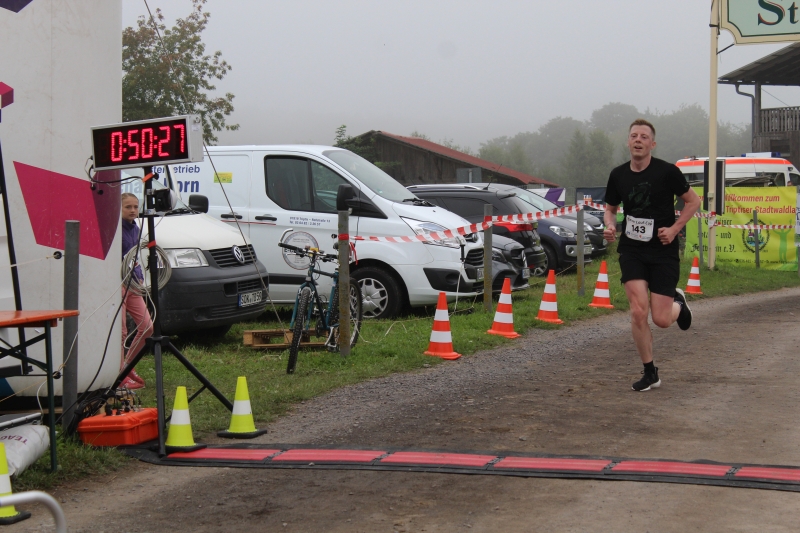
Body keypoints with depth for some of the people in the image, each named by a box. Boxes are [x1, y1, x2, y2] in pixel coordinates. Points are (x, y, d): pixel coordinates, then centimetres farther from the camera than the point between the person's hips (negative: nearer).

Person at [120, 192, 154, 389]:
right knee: (120, 332, -3)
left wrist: (139, 278, 13)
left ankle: (127, 365, 20)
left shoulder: (135, 229, 13)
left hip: (132, 284, 8)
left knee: (147, 327, 4)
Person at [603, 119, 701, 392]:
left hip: (663, 251, -2)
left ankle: (678, 302, 35)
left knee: (661, 320, -3)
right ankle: (650, 373, 4)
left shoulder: (667, 171, -9)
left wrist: (674, 228, -11)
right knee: (638, 312, -12)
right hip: (632, 250, 2)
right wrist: (610, 226, -5)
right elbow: (610, 208, 17)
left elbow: (693, 200, 1)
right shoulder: (618, 175, 2)